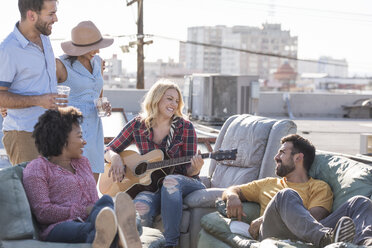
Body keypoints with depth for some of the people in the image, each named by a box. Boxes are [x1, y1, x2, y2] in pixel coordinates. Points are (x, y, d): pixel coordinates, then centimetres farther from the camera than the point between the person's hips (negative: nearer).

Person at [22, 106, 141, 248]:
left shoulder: (83, 162, 30)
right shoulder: (37, 168, 8)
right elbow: (42, 212, -5)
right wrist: (84, 211, -9)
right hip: (59, 229, -5)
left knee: (105, 201, -31)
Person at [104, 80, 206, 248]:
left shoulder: (185, 127, 1)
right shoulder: (138, 125, 5)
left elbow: (189, 171, 1)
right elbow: (109, 151, 13)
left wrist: (195, 168, -23)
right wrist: (115, 158, -11)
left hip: (183, 185, 0)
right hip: (150, 185, 0)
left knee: (171, 180, -38)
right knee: (140, 206, -36)